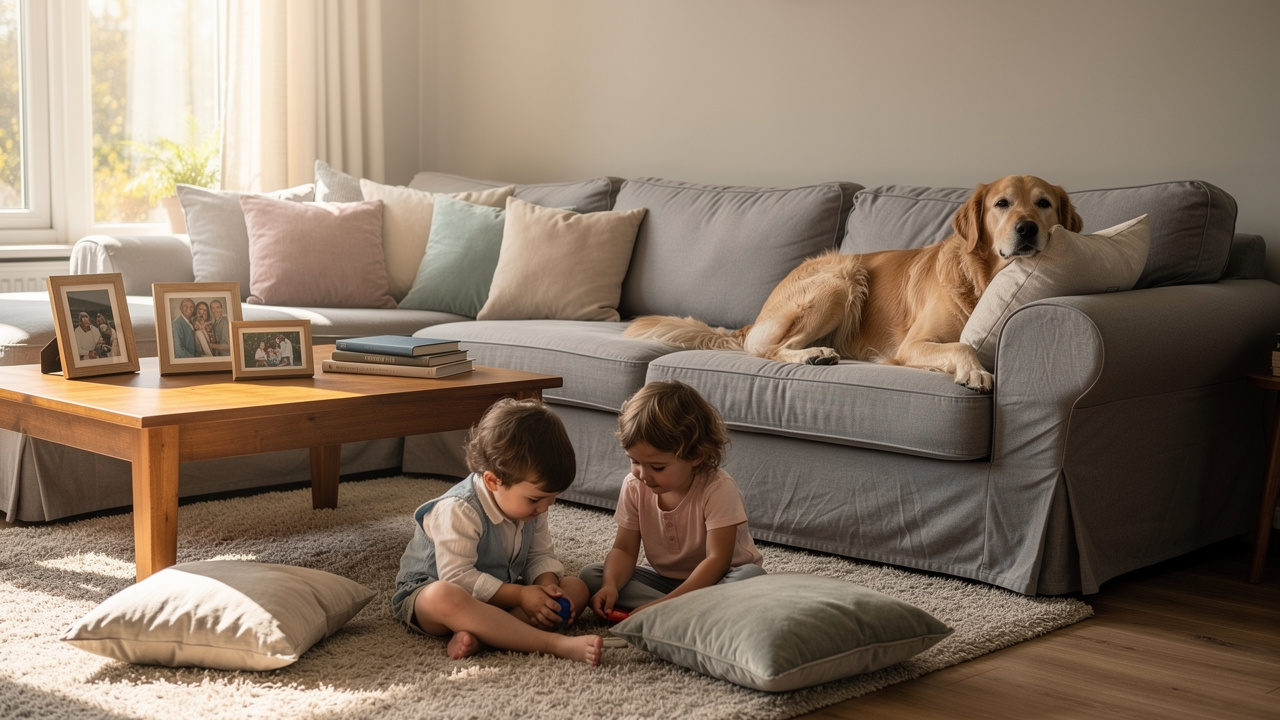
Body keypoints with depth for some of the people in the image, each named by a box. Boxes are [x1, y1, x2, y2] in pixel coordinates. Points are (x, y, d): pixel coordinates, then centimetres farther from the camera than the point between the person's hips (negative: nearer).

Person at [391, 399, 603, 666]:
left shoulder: (530, 507, -2)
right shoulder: (458, 511, -27)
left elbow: (541, 555, 6)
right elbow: (458, 577, -30)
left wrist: (546, 583, -18)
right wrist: (519, 595, -30)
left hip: (502, 593, 7)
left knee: (577, 588, -10)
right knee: (443, 598, -44)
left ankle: (479, 636, -34)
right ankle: (558, 644, -49)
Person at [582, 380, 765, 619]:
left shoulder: (717, 489, -25)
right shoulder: (634, 487, -9)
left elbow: (717, 559, -29)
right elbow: (624, 550, -6)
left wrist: (664, 604, -37)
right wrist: (610, 586, -29)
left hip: (718, 579, -5)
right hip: (666, 579, 5)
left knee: (752, 576, -37)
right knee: (590, 576, -15)